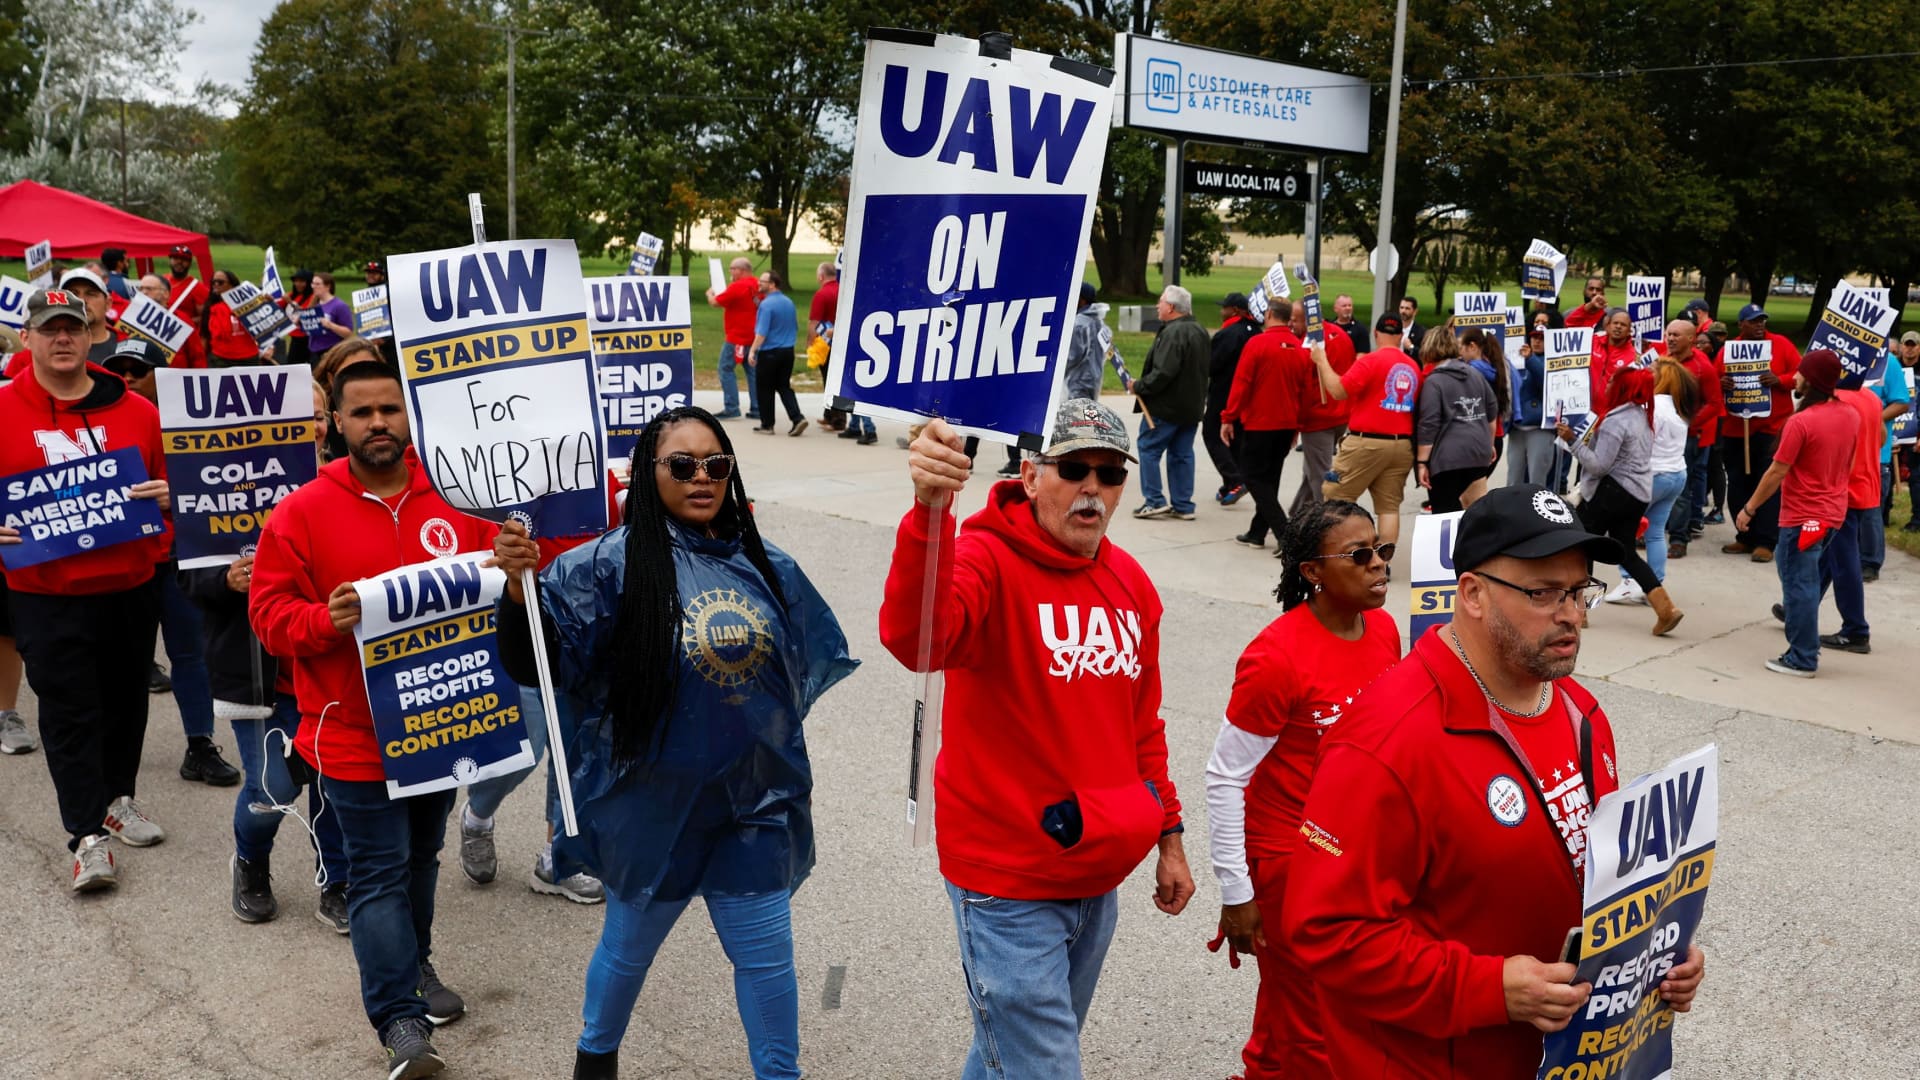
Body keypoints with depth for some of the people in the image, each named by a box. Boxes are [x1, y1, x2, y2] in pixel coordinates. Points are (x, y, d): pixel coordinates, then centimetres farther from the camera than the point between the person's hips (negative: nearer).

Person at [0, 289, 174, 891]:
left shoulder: (136, 410, 2)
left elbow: (170, 478, 12)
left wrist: (167, 496, -10)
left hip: (131, 588, 3)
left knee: (125, 699, 16)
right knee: (69, 713, 2)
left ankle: (117, 799, 37)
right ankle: (88, 834, 10)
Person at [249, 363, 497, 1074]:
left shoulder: (453, 499, 1)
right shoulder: (302, 511, -7)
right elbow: (271, 611, -6)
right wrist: (325, 620, -25)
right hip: (355, 731, -3)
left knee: (422, 857, 21)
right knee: (380, 874, 0)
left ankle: (414, 964, 41)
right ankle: (400, 1020, 5)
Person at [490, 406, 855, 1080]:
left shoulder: (767, 568, 1)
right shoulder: (614, 563, -14)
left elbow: (801, 676, 12)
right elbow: (541, 662, -21)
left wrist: (792, 770, 14)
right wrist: (519, 586, -38)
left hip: (754, 800, 3)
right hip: (655, 802, -3)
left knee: (767, 956, 12)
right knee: (631, 944, 19)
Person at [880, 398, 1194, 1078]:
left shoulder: (1130, 582, 4)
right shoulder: (988, 559, -18)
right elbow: (915, 641, -40)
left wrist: (1168, 835, 17)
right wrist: (930, 511, -54)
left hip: (1099, 880, 7)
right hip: (1009, 885, -7)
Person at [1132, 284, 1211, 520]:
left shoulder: (1173, 333, -20)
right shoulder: (1200, 332, 13)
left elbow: (1163, 372, -27)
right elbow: (1206, 368, 20)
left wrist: (1139, 386, -15)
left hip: (1166, 406, -9)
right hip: (1193, 405, 9)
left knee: (1148, 448, 1)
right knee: (1182, 454, 12)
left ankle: (1155, 501, 0)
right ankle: (1183, 505, 13)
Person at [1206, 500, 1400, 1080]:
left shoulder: (1384, 630, -2)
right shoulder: (1277, 657, -23)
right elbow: (1225, 777, -17)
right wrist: (1236, 894, -15)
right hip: (1291, 862, -7)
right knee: (1308, 1027, 9)